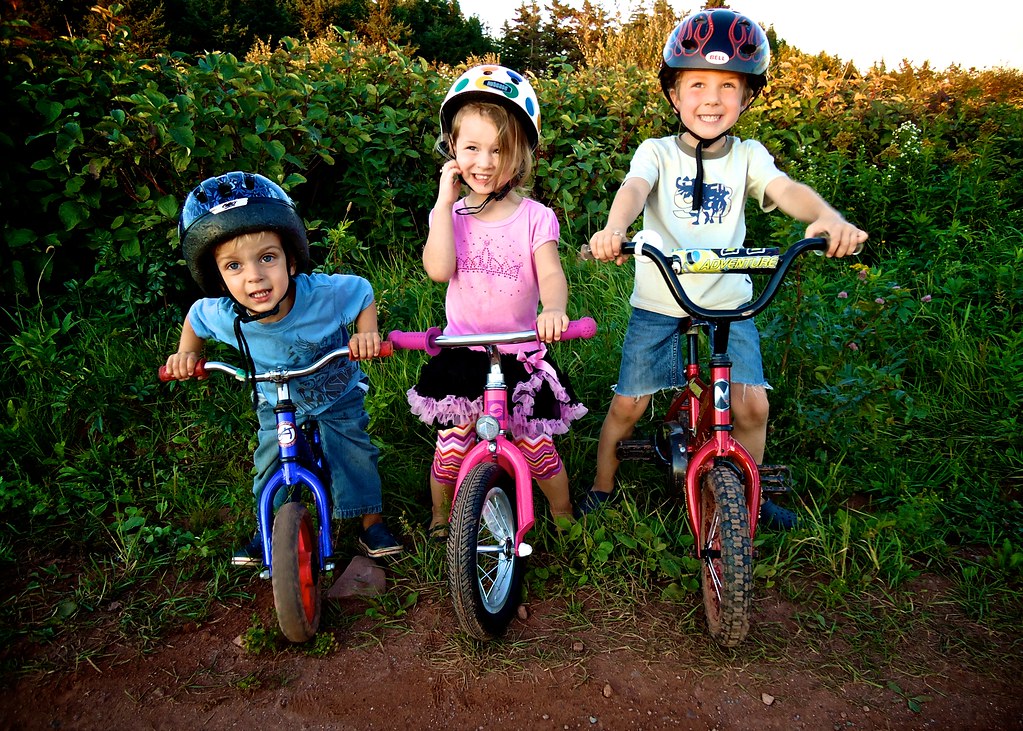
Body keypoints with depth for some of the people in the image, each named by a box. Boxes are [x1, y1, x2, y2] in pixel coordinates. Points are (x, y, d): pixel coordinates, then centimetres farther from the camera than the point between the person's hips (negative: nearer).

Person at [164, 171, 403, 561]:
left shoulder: (325, 294, -38)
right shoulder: (221, 315, -29)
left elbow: (363, 292, -16)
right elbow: (195, 319, -3)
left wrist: (366, 333, -30)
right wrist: (186, 354, -14)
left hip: (338, 394, -1)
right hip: (276, 403, 2)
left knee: (355, 455, 3)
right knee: (270, 464, 9)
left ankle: (371, 521, 27)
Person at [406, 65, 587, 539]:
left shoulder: (534, 217, -4)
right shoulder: (450, 212, 0)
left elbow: (551, 273, -17)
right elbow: (438, 269, -17)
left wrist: (554, 309, -39)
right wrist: (445, 202, -15)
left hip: (521, 353, -1)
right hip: (462, 352, 1)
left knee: (534, 443, 3)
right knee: (453, 445, 4)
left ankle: (563, 514, 30)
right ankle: (440, 517, 31)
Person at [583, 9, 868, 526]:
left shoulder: (747, 155, 2)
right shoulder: (658, 152, -3)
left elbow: (785, 189, -17)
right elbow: (635, 188, -25)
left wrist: (829, 218, -40)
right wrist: (613, 228, -48)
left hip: (727, 304, 2)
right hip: (658, 304, -1)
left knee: (751, 404, -7)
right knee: (627, 404, -2)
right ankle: (600, 488, 23)